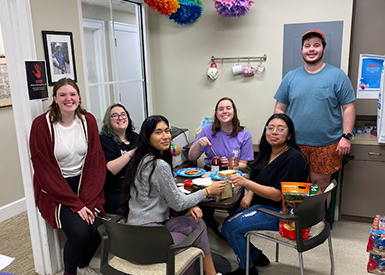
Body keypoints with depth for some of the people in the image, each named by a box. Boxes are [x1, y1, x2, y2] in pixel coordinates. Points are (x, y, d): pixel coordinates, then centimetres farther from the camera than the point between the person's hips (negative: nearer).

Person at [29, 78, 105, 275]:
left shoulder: (88, 121, -1)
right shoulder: (41, 125, -11)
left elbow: (96, 162, -2)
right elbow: (45, 170, -12)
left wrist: (88, 201, -13)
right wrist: (75, 204, -17)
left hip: (84, 184, 3)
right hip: (54, 189, -3)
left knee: (98, 227, -16)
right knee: (79, 231, -22)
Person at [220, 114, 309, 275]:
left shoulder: (294, 158, -21)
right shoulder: (267, 152, 5)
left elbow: (278, 195, -26)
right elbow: (257, 179, 17)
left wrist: (246, 183, -33)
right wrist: (249, 195, -4)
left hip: (281, 212, -9)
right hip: (261, 205, 9)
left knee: (232, 227, -16)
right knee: (226, 226, 4)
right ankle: (256, 256, 23)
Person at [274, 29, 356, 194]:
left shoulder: (337, 76, 1)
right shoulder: (291, 77, 7)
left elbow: (348, 108, 0)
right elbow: (279, 109, 9)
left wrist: (346, 136, -7)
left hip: (326, 144, -2)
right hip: (295, 143, 2)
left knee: (321, 184, 6)